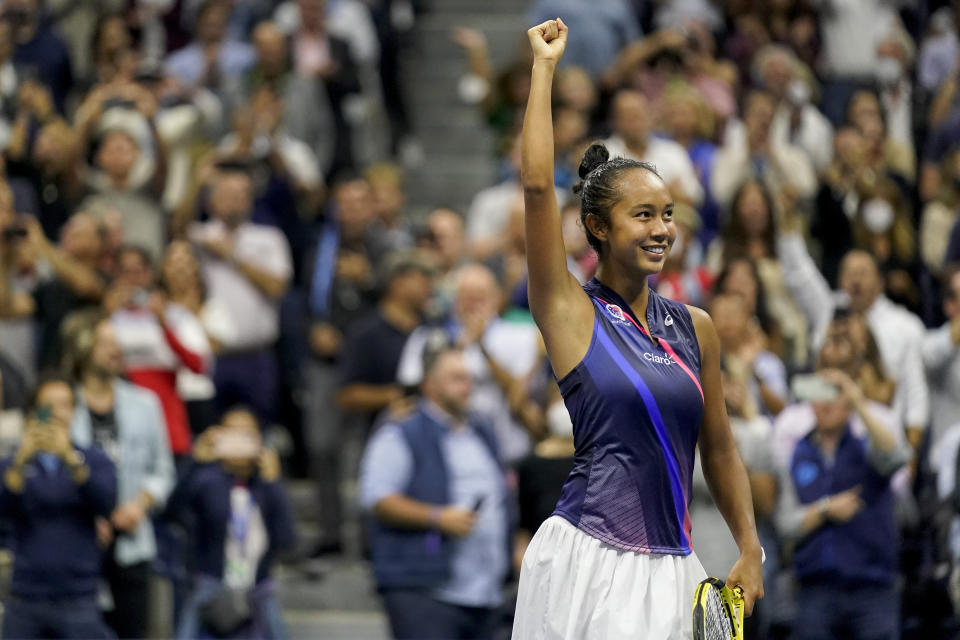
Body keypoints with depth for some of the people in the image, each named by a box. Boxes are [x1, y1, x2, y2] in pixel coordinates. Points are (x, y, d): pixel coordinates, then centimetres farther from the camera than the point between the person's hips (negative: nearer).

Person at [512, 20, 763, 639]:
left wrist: (750, 552, 11)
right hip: (588, 562, -4)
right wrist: (545, 66, -6)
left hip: (670, 566, 4)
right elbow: (537, 186, -11)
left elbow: (719, 448, 18)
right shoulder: (571, 312, -1)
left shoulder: (694, 327, 12)